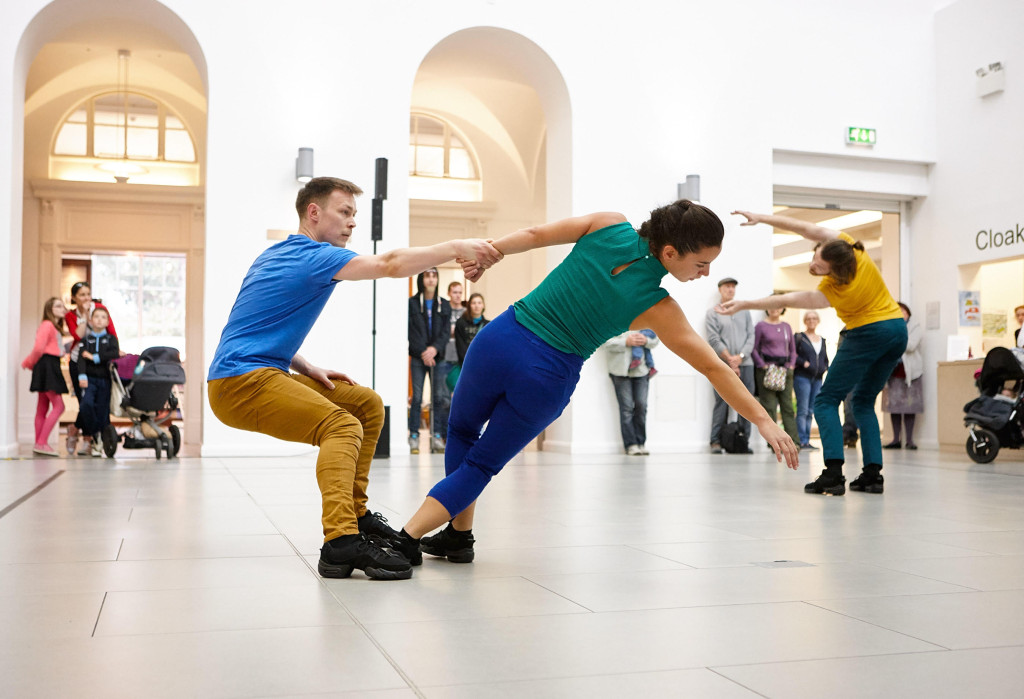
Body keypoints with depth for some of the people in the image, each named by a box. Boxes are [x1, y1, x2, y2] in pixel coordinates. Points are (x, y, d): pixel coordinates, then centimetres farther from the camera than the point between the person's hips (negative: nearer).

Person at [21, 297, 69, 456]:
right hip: (47, 365, -10)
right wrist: (30, 363, -3)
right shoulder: (47, 325, -10)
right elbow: (38, 348, -16)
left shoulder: (56, 327, 20)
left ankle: (39, 444, 12)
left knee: (43, 408, 10)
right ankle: (41, 443, -15)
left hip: (52, 367, 10)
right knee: (58, 406, -14)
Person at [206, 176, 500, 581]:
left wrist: (307, 369, 12)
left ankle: (354, 513, 10)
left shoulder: (275, 256, 21)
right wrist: (455, 249, -24)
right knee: (342, 426, -27)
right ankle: (341, 542, -39)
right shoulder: (313, 256, -11)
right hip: (240, 384, -10)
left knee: (367, 404, 10)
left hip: (260, 371, 10)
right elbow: (390, 265, -25)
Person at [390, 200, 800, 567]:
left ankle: (459, 534, 26)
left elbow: (535, 235, -3)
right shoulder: (654, 307, -13)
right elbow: (713, 369, -11)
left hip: (500, 341, 3)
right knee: (482, 464, 18)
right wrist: (763, 421, -7)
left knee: (462, 431, 28)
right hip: (548, 379, -3)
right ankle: (409, 539, 9)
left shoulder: (610, 226, -8)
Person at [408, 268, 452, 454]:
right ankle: (414, 436, 1)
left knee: (439, 396, 1)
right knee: (417, 397, -4)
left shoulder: (444, 305, 11)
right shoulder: (412, 303, 2)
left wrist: (435, 348, -13)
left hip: (438, 357, 3)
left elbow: (446, 331, 3)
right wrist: (422, 352, -14)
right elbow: (411, 332, -4)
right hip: (418, 357, -3)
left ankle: (437, 435, 6)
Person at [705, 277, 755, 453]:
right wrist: (730, 359, -11)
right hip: (723, 365, -4)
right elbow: (714, 340, -3)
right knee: (722, 403, -8)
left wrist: (740, 356, -6)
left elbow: (751, 337, 10)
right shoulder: (712, 313, 7)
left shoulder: (744, 312, 17)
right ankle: (716, 441, -5)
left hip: (745, 363, 4)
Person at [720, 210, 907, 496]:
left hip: (869, 333, -8)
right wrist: (762, 218, -10)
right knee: (864, 402, 15)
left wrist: (743, 304, -9)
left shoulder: (831, 292, -24)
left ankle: (833, 473, -17)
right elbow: (810, 229, -7)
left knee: (826, 401, -2)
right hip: (898, 328, 8)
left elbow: (783, 300, -17)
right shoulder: (846, 245, -11)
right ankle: (873, 473, 6)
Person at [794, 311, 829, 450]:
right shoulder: (799, 337, 1)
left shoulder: (822, 340, 17)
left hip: (817, 379, 6)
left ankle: (807, 441, 9)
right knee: (803, 410, -9)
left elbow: (825, 359, 23)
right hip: (802, 377, -5)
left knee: (810, 411, 6)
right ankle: (802, 441, -9)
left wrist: (825, 368, 4)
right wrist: (803, 363, -15)